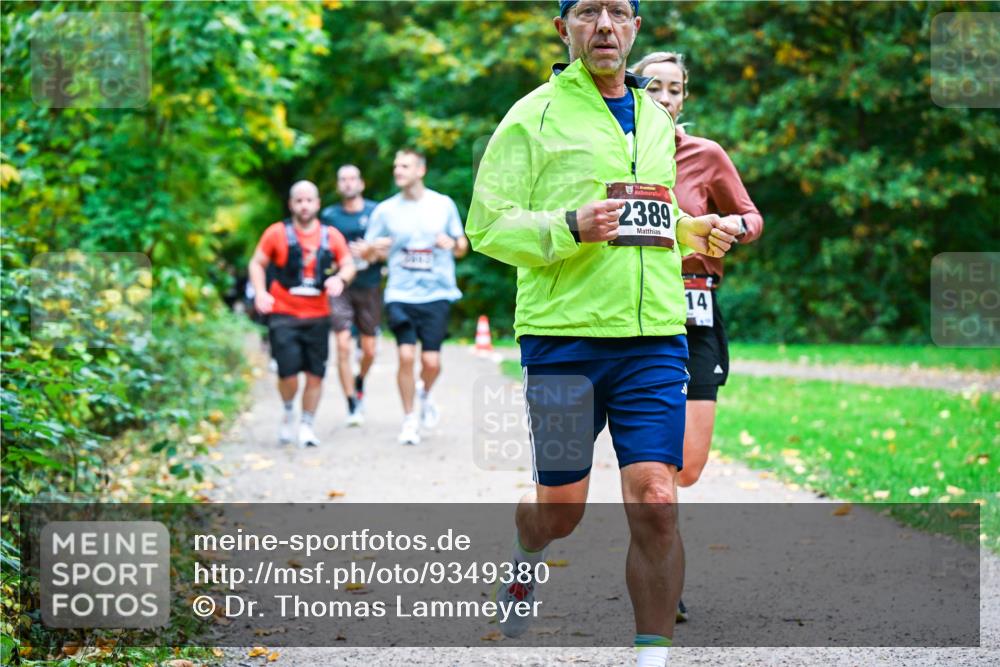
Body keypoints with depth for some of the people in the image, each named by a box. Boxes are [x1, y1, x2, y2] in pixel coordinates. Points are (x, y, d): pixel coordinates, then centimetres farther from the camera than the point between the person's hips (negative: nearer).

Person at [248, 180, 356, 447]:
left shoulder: (331, 236, 6)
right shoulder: (277, 233, 0)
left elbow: (348, 264, 11)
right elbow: (257, 263, 5)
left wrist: (340, 278, -11)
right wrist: (260, 293, -10)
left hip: (317, 316, 3)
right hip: (283, 315, -2)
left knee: (315, 373, 3)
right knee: (288, 372, -12)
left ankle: (307, 425, 18)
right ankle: (288, 411, 18)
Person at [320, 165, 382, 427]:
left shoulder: (376, 212, 3)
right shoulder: (329, 215, 5)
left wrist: (369, 250, -15)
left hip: (369, 287, 1)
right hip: (340, 287, -1)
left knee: (369, 350, 5)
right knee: (343, 345, -14)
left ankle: (360, 381, 38)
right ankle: (352, 406, -8)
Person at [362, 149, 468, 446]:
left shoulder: (443, 205, 5)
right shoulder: (385, 210, 4)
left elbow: (462, 247, 12)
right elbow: (368, 254, 8)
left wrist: (453, 244, -11)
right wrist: (374, 249, -16)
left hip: (436, 294, 0)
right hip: (400, 295, 0)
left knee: (431, 361, -6)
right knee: (406, 356, -12)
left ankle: (425, 394, 29)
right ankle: (409, 419, 6)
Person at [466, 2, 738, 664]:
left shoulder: (657, 118, 16)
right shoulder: (535, 116, -1)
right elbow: (487, 227, -5)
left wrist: (693, 231, 10)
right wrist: (570, 229, -20)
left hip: (655, 338, 3)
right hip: (563, 336, -3)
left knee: (656, 505, -8)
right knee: (560, 509, 8)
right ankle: (525, 555, 43)